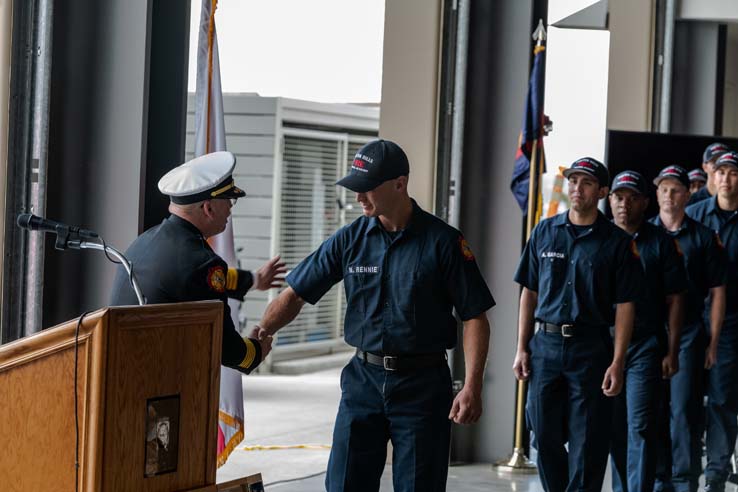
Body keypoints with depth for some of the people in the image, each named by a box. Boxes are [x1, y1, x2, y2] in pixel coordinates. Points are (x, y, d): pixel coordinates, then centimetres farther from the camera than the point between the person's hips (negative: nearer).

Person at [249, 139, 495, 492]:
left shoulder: (443, 241, -7)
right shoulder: (350, 239, 3)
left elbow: (475, 318, -6)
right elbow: (296, 294, 4)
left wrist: (472, 387, -14)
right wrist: (263, 330, -15)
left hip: (422, 385, -3)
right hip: (363, 380, 3)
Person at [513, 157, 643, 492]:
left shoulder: (616, 241, -1)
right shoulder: (544, 232, 8)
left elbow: (625, 305, -3)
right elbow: (529, 292, 11)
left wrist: (617, 363, -10)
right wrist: (522, 349, 5)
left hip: (591, 348, -3)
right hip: (545, 345, 3)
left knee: (587, 443, -1)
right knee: (545, 437, 8)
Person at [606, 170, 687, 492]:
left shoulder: (660, 242, 2)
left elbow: (675, 300, 3)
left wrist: (672, 352, -3)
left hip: (645, 346, -3)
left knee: (640, 427, -8)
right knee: (614, 429, 9)